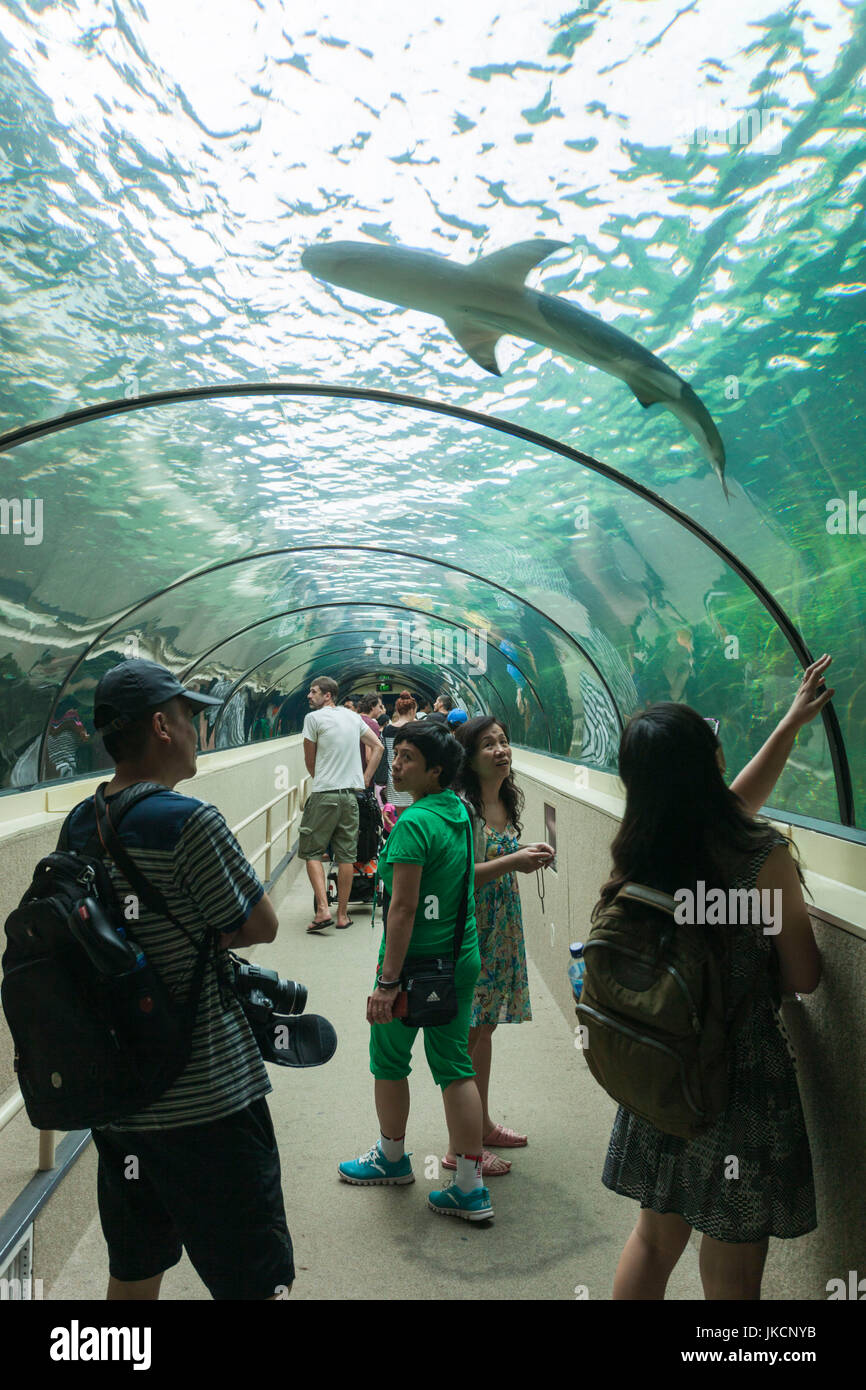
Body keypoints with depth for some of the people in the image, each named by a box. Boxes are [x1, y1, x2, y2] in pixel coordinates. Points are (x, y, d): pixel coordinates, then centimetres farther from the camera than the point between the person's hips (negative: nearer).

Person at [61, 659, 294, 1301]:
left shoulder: (79, 825, 3)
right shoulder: (188, 821, -20)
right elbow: (261, 925, -12)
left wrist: (188, 931, 2)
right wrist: (208, 930, 1)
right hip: (202, 1099, -8)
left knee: (134, 1272, 24)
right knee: (257, 1282, 6)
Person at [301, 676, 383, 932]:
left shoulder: (314, 718, -5)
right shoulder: (353, 716, 12)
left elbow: (309, 761, 1)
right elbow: (378, 747, 16)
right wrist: (365, 779, 15)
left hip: (324, 795, -5)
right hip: (351, 795, 5)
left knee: (312, 852, 4)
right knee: (346, 855, 8)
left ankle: (322, 910, -8)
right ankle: (342, 915, 13)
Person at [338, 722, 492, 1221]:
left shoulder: (414, 822, -21)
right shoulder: (460, 811, 5)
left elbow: (403, 908, -23)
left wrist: (387, 982, -20)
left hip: (415, 961, -8)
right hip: (463, 959, 8)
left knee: (389, 1060, 15)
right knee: (455, 1066, 12)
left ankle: (392, 1157, 35)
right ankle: (470, 1188, 16)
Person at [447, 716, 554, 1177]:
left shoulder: (506, 801, 9)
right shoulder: (462, 807, -18)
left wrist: (527, 855, 3)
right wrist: (512, 862, -24)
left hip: (502, 927, 8)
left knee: (485, 1026, 18)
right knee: (467, 1033, 0)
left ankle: (482, 1124, 33)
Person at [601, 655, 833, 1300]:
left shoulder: (641, 848, -4)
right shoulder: (762, 853, -20)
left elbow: (733, 804, 14)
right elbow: (803, 977, -11)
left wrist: (791, 723, 21)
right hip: (744, 1074, -6)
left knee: (655, 1236, 23)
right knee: (731, 1278, 11)